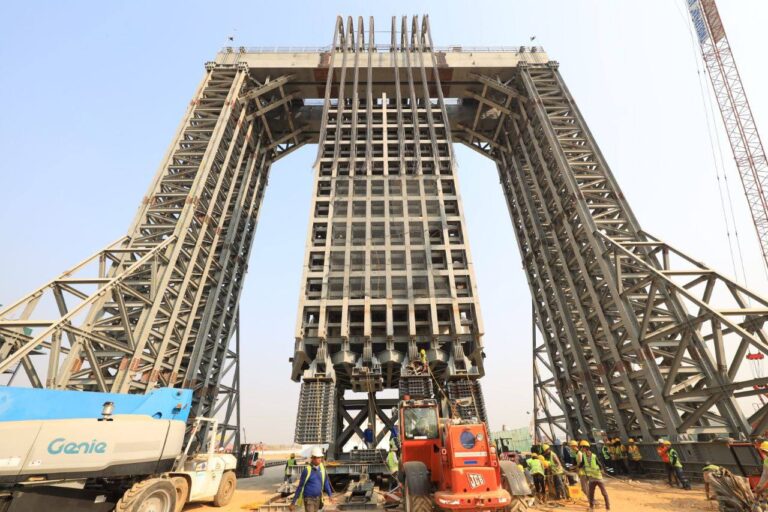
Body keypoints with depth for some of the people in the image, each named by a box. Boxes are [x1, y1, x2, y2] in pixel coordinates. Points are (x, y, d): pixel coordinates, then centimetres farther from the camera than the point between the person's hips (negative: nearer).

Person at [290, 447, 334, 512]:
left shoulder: (321, 467, -4)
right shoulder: (307, 470, -23)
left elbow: (325, 482, 5)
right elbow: (300, 487, -15)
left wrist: (330, 495, -4)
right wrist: (293, 503, -10)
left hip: (317, 498, 6)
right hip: (308, 499, -6)